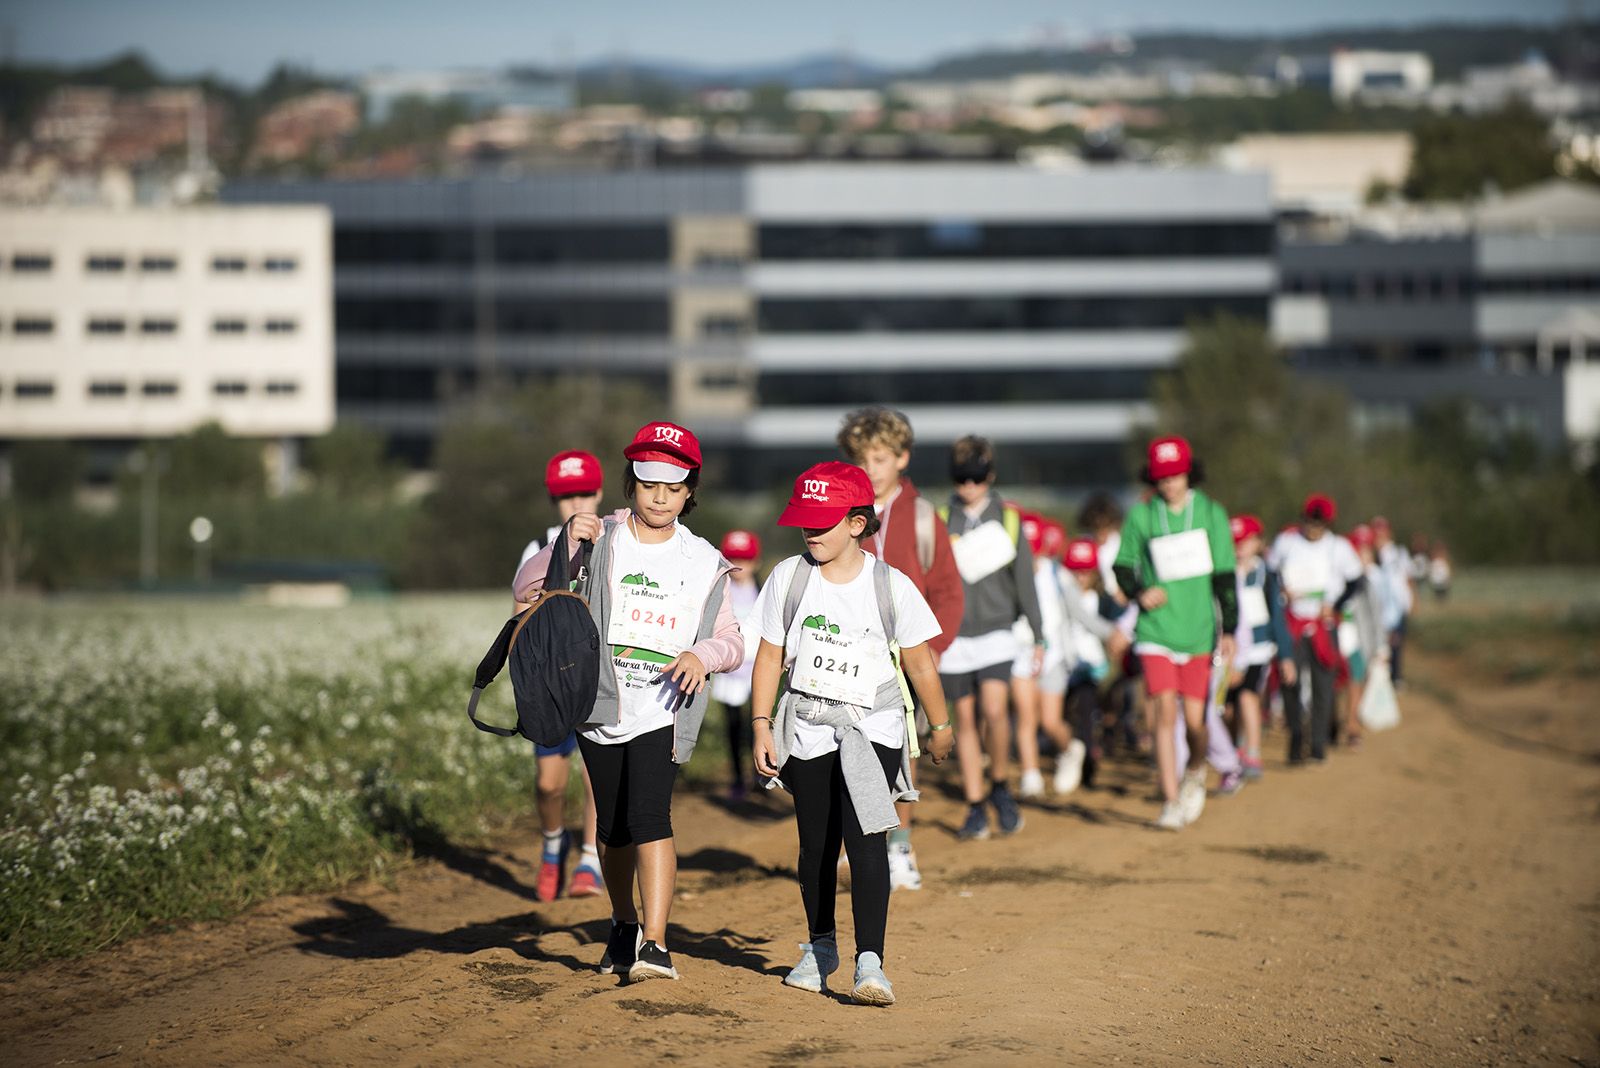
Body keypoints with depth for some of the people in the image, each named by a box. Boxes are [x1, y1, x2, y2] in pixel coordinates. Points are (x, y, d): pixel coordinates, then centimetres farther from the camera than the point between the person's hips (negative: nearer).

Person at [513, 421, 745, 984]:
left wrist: (703, 654, -15)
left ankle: (653, 943, -24)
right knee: (612, 826, 12)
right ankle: (624, 924, 36)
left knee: (648, 816, -19)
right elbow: (526, 587, -6)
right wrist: (566, 543, -22)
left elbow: (732, 642, 8)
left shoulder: (703, 562, 7)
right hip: (601, 703, 2)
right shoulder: (600, 540, 3)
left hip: (663, 709, -2)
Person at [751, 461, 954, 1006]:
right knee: (816, 843, 10)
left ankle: (870, 963, -22)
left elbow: (919, 661, 3)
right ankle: (820, 946, 31)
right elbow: (770, 655, 3)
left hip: (873, 730, -3)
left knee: (865, 837, -16)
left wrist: (940, 727, 11)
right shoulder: (788, 578, -1)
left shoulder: (891, 586, -6)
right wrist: (762, 726, -2)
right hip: (807, 730, 3)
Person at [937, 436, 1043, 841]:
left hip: (995, 632, -1)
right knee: (965, 720, 4)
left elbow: (1024, 580, 7)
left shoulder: (1008, 520, 2)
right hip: (954, 636, 1)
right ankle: (975, 807, 10)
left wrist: (1038, 636, 7)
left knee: (995, 711, -18)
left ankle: (1000, 786, 4)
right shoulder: (940, 522, 1)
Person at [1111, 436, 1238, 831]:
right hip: (1156, 631, 0)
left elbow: (1224, 576, 4)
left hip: (1198, 632, 0)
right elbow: (1123, 567, 9)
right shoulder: (1141, 516, 1)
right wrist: (1138, 593, -11)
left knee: (1194, 719, -1)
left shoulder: (1211, 513, 2)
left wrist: (1229, 630, 1)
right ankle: (1171, 801, -5)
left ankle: (1196, 772, 31)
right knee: (1165, 712, -11)